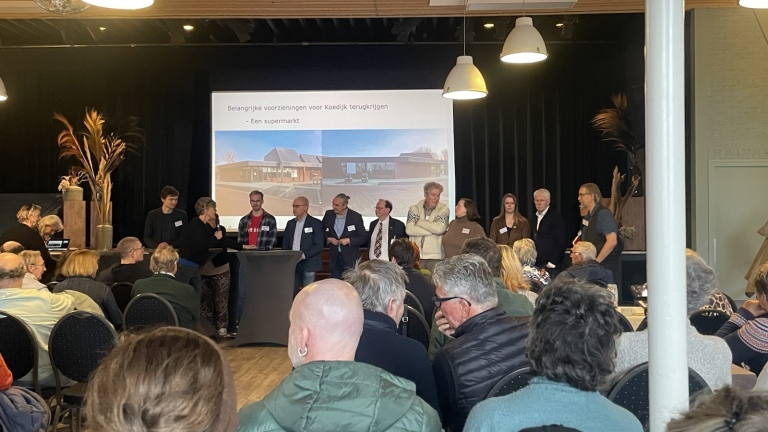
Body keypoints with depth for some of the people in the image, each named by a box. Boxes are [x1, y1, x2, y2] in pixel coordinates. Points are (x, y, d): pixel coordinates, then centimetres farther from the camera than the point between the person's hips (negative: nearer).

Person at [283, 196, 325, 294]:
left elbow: (319, 245, -8)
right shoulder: (290, 223, 15)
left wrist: (304, 255, -17)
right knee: (292, 292, 3)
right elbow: (285, 244, 17)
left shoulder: (316, 223, -2)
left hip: (308, 265, -5)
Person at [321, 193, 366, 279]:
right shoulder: (329, 214, -1)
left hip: (350, 258, -3)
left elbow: (364, 238, -6)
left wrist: (349, 240, -19)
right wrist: (328, 238, -5)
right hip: (335, 257, 3)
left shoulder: (356, 217, -10)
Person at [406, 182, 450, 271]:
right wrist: (432, 231, -8)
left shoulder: (444, 209, 4)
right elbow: (409, 229, -6)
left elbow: (440, 228, -13)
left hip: (435, 257, -1)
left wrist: (419, 222, -4)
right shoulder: (414, 209, 7)